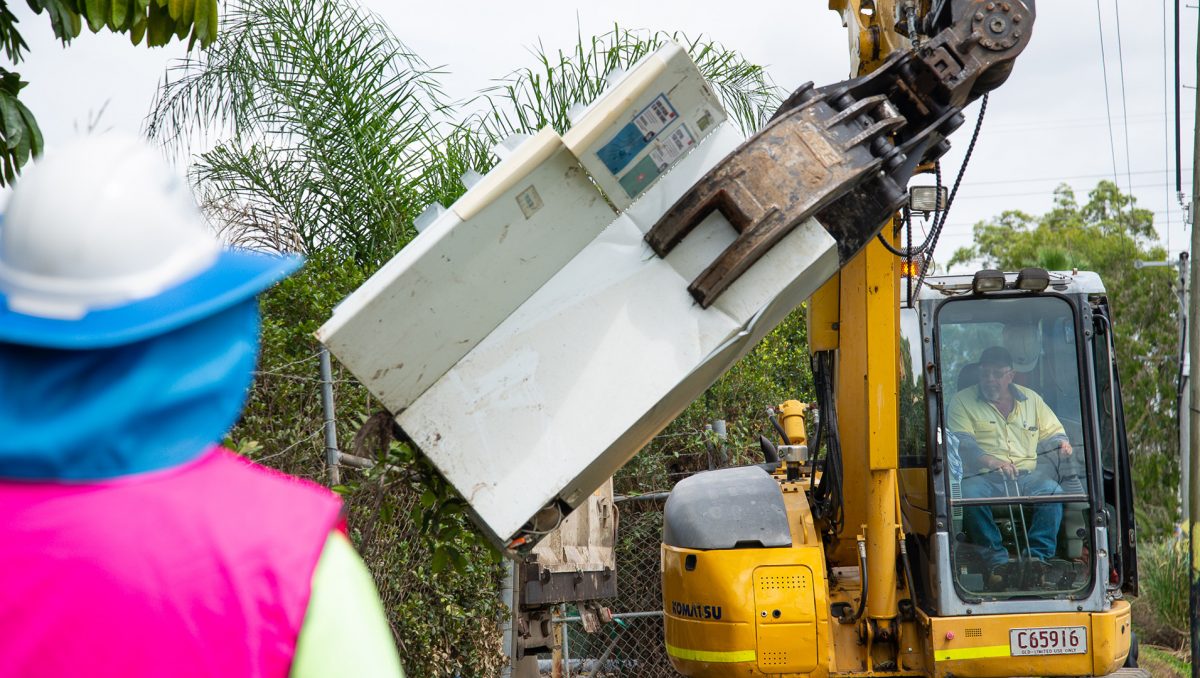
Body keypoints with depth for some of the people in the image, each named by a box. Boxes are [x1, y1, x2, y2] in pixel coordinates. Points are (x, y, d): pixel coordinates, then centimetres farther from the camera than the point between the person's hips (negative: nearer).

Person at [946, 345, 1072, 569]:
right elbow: (961, 442, -6)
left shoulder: (1031, 399, 21)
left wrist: (1060, 443, -2)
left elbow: (1052, 433, 24)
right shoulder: (962, 402, 9)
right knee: (970, 495, -36)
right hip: (982, 477, -2)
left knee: (1053, 491, -28)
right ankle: (996, 554, -28)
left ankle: (1038, 555, -28)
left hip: (1026, 476, 2)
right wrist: (990, 461, -24)